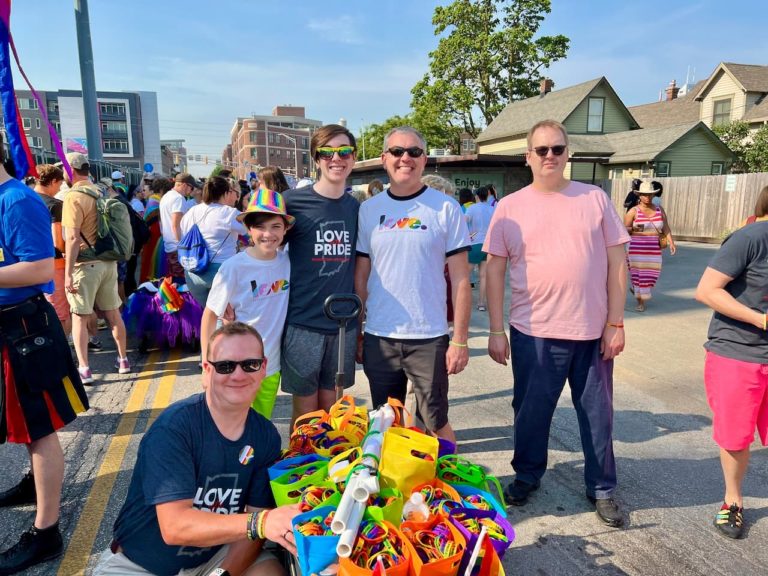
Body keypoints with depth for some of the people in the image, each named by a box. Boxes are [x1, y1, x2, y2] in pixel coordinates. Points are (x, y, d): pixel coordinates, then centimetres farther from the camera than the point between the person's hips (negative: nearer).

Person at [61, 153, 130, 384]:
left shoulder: (74, 197, -13)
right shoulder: (100, 192, 10)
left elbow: (72, 237, -19)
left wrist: (68, 273, -17)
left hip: (85, 264, -7)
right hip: (108, 261, 7)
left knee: (79, 317, 1)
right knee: (113, 313, 14)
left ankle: (84, 369, 0)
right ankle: (123, 359, 22)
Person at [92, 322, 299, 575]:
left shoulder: (266, 436, -8)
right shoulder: (174, 426, -23)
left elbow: (251, 521, -5)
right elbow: (174, 527, -30)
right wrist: (260, 522, -41)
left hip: (217, 554, 3)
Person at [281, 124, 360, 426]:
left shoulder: (355, 207, 7)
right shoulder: (293, 201, -7)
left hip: (343, 322, 4)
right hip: (302, 321, -3)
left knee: (330, 404, 16)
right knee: (306, 408, 8)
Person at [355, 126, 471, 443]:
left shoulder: (445, 208, -4)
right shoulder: (368, 209, 5)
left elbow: (460, 279, -4)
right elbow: (360, 277, 9)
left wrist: (459, 339, -7)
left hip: (429, 338, -3)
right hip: (378, 338, 3)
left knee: (436, 423, 8)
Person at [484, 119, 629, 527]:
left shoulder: (595, 199, 1)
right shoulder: (509, 207, 0)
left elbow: (616, 261, 2)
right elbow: (495, 270, 1)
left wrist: (616, 323, -2)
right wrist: (496, 330, -2)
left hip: (593, 330, 1)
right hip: (533, 332, 0)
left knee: (597, 413, 13)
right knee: (530, 411, 13)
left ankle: (602, 488, 32)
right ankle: (527, 475, 36)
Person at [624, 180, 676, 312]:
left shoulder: (659, 210, 7)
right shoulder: (633, 211, -4)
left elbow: (666, 228, 5)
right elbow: (624, 229, -3)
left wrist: (671, 243, -5)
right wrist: (634, 228, -24)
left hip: (653, 249, 4)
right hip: (636, 248, -3)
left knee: (651, 274, 7)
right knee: (638, 273, -2)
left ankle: (635, 289, 35)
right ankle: (640, 302, 9)